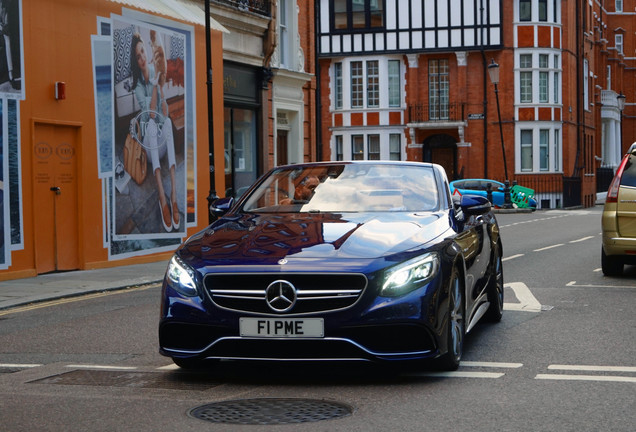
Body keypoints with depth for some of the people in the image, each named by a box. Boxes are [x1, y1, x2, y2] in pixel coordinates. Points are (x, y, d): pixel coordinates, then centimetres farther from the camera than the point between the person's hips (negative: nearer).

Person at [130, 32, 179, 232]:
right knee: (151, 123, -33)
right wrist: (155, 86, -21)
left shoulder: (156, 75, 5)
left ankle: (174, 192, -43)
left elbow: (165, 115, -3)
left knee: (168, 121, -29)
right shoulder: (137, 87, -2)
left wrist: (161, 88, -14)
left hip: (163, 141, 2)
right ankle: (162, 196, -47)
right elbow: (150, 114, -18)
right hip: (148, 144, -2)